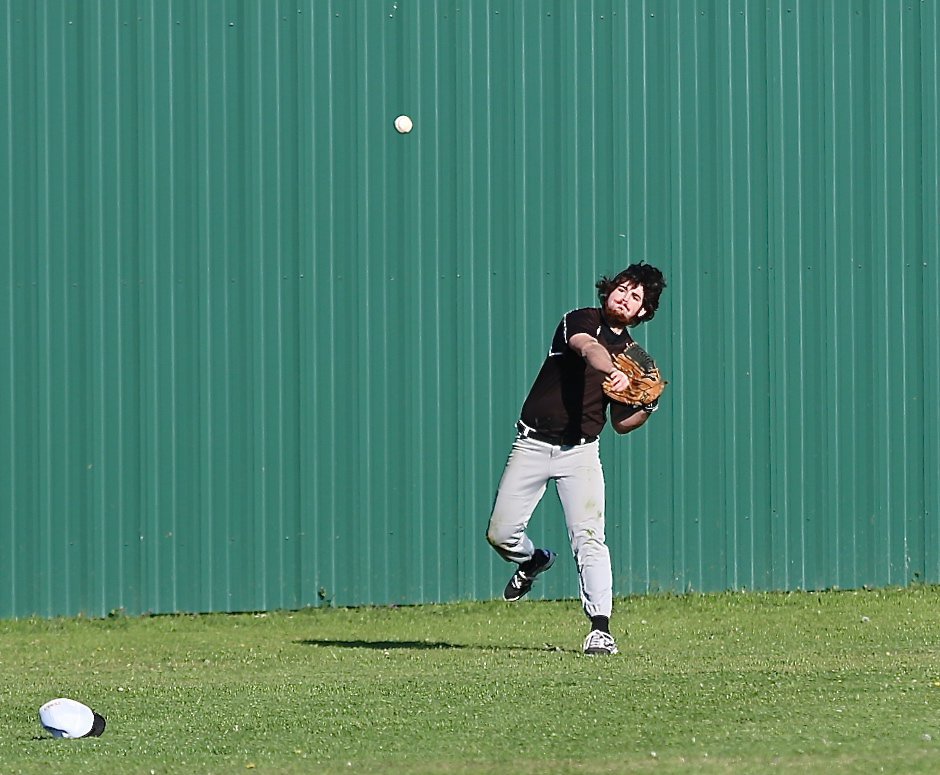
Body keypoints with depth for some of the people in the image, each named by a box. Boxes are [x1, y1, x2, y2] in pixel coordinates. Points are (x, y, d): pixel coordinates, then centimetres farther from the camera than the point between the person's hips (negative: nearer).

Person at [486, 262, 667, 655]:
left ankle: (600, 629, -18)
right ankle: (533, 560, 33)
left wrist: (647, 408, -4)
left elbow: (621, 423, 17)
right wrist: (613, 372, -49)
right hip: (533, 443, -2)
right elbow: (589, 349, -28)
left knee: (588, 537, -16)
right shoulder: (582, 321, -2)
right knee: (501, 533, -2)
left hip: (581, 451, 2)